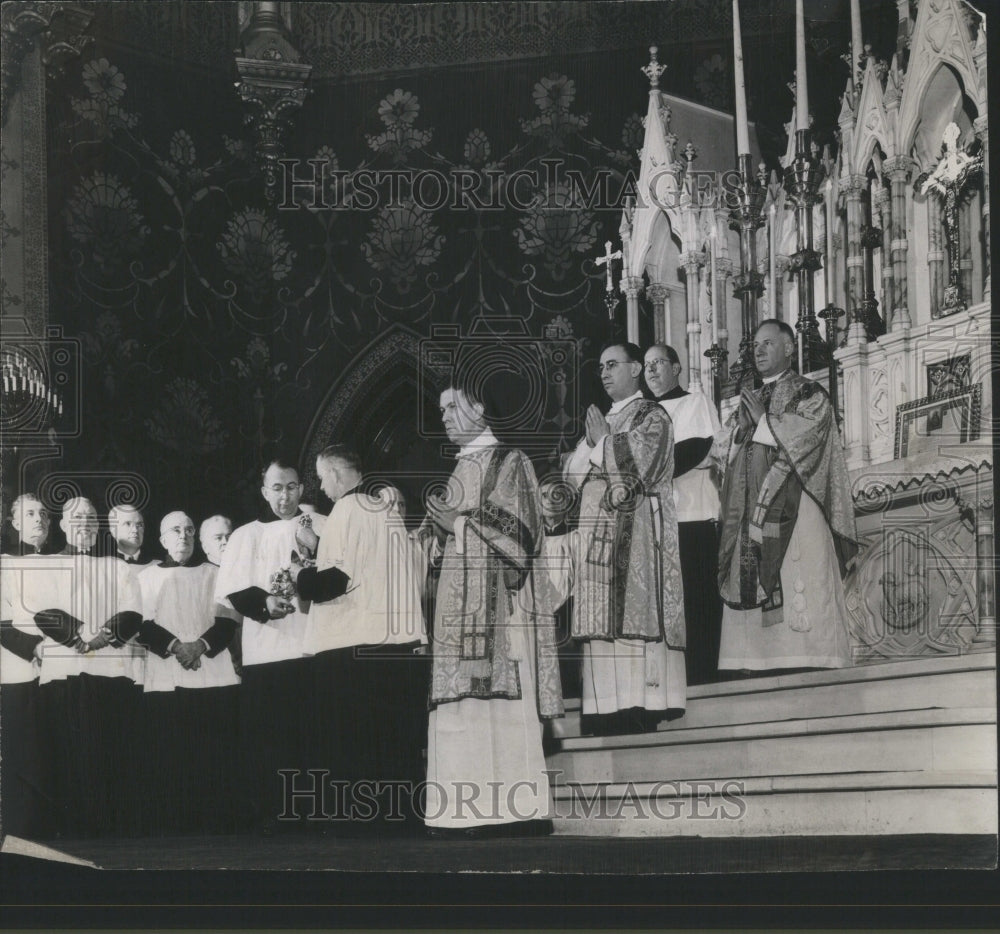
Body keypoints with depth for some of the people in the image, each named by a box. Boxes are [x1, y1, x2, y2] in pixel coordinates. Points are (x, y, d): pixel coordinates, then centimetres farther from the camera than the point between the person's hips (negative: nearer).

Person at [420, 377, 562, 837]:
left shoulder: (507, 463, 4)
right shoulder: (459, 472, 24)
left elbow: (519, 528, -8)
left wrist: (460, 522, -11)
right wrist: (437, 528, 2)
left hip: (495, 600, -7)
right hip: (457, 602, 7)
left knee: (497, 699, -15)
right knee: (462, 703, -2)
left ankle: (515, 810, -19)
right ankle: (466, 813, -5)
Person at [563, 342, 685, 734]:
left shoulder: (651, 417, 2)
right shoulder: (601, 420, 23)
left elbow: (637, 468, -12)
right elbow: (571, 471, 17)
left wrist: (604, 440, -1)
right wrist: (591, 442, 1)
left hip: (635, 531, -7)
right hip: (598, 531, 7)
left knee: (634, 612, -13)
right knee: (603, 617, 0)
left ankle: (643, 703, -16)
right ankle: (609, 705, -2)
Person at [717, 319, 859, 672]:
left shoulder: (809, 395, 5)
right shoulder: (750, 400, 22)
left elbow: (801, 444, -7)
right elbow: (733, 457, 21)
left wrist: (763, 419, -6)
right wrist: (741, 427, 3)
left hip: (792, 509, -6)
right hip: (751, 510, 6)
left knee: (796, 586, -13)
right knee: (750, 585, -3)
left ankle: (806, 658, -14)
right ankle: (756, 660, -5)